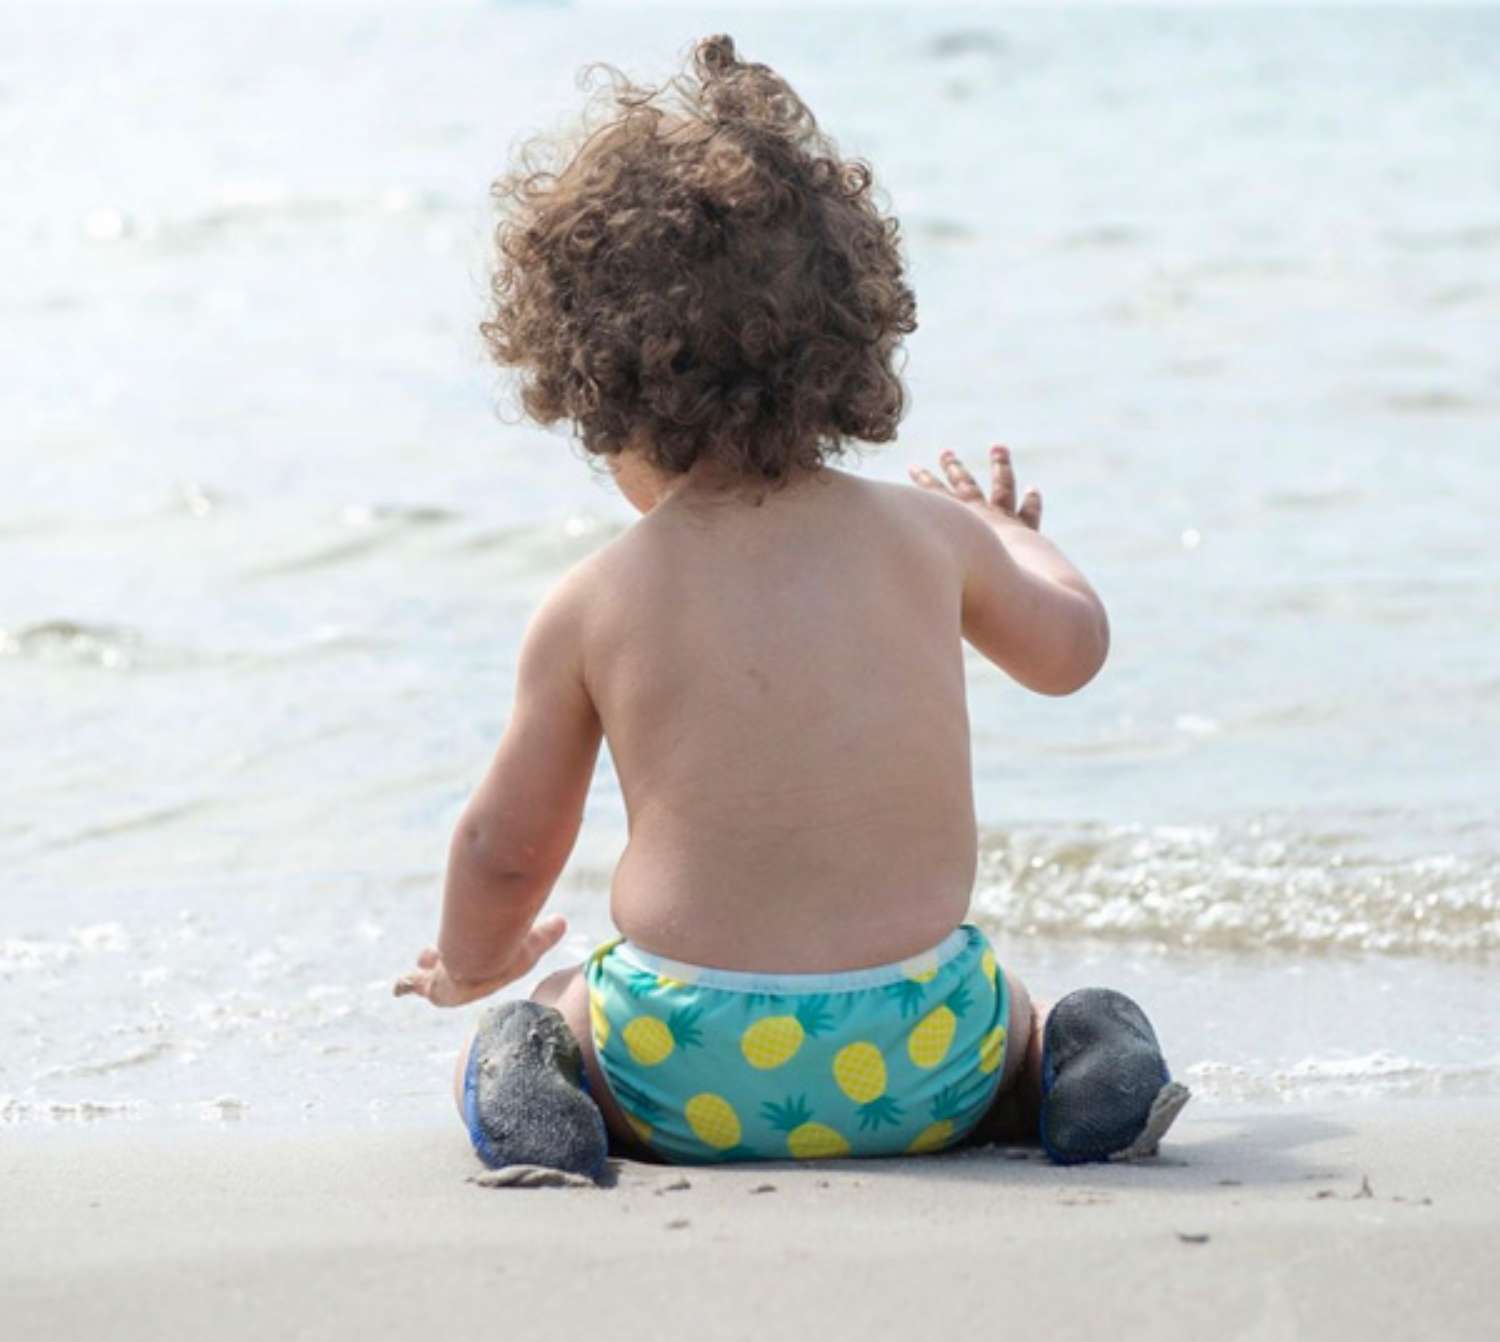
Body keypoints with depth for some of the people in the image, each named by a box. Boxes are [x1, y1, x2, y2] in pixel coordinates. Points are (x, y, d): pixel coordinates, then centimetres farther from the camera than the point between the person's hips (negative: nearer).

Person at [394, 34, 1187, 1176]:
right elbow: (1071, 645, 24)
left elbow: (507, 844, 10)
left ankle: (540, 1089, -5)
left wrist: (472, 963, 34)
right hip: (920, 1067, 2)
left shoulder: (594, 606, -1)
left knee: (533, 1027, 29)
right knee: (1012, 1013, 36)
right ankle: (1081, 1065, 2)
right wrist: (1013, 534, 47)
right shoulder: (926, 535, 3)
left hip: (691, 1080, -2)